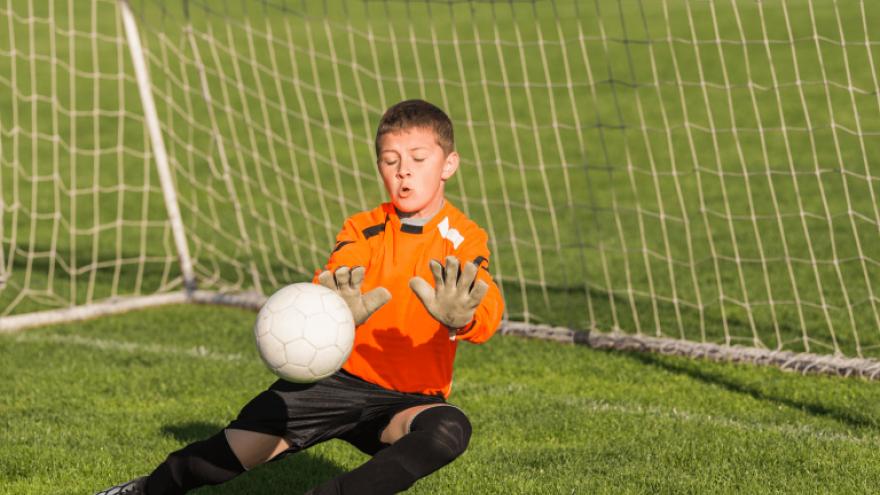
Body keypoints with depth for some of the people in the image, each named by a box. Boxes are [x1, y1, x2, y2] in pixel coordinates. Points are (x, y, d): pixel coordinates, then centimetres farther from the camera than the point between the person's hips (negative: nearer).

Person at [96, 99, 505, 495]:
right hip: (339, 378, 2)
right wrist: (337, 311, -47)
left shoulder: (463, 241, -6)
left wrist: (461, 318, -52)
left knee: (450, 431, -36)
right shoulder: (363, 230, 1)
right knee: (232, 452, -6)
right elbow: (337, 276, -20)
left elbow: (487, 309, -26)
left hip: (409, 402, -2)